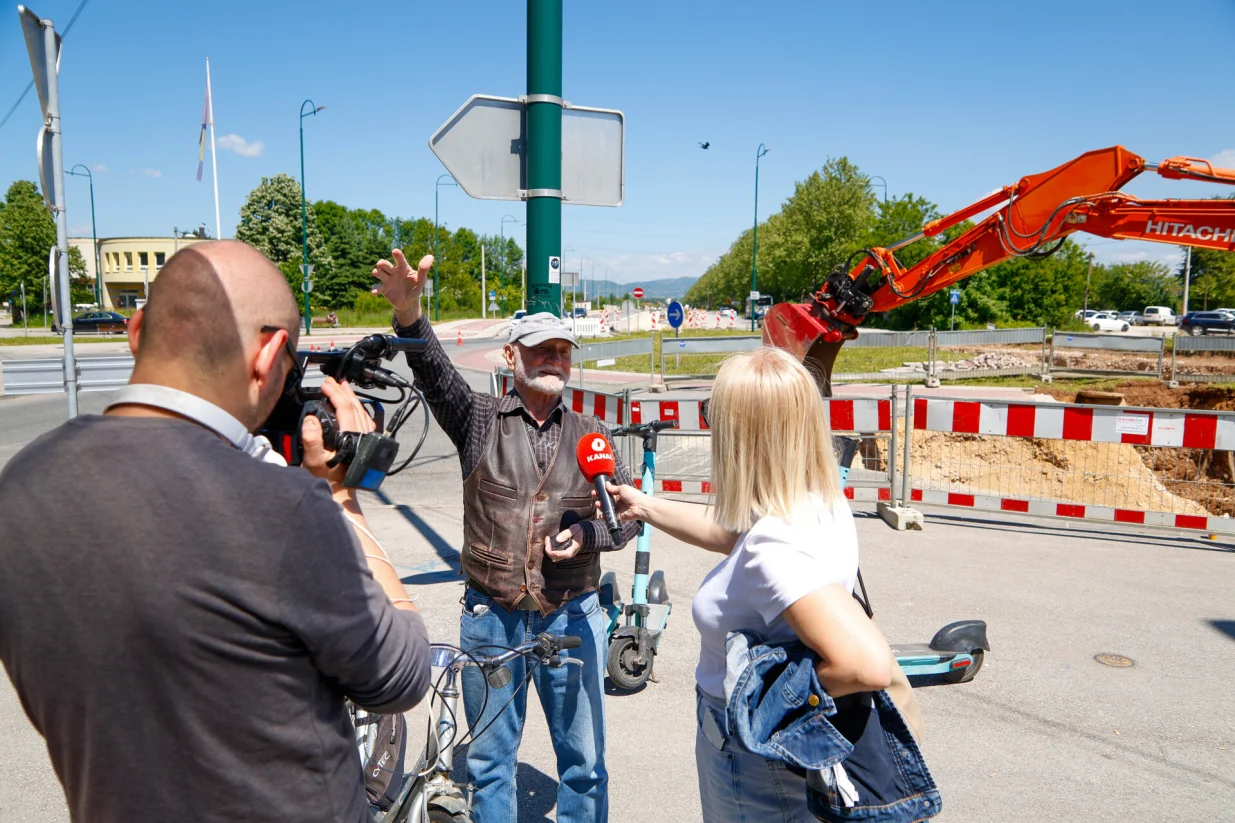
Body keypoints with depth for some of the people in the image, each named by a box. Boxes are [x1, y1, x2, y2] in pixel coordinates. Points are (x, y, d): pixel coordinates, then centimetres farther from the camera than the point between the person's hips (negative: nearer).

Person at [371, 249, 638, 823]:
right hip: (490, 616, -1)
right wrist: (408, 314, -39)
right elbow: (437, 376, -20)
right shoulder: (481, 419, 0)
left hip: (572, 617, 1)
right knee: (490, 756, 16)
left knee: (583, 758, 14)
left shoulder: (590, 435, 6)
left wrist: (586, 534, -12)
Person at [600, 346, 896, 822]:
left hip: (755, 769, -8)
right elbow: (729, 534, 11)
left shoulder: (775, 548, -35)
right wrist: (644, 506, 21)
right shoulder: (823, 505, -7)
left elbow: (869, 665, -44)